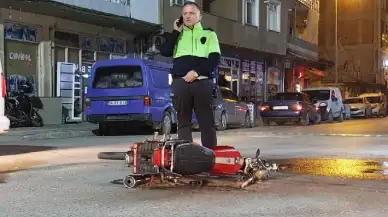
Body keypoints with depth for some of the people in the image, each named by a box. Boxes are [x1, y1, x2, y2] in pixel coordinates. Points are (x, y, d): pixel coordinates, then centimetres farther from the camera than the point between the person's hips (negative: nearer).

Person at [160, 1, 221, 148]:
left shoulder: (209, 34, 14)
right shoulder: (177, 34, 21)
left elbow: (215, 59, 1)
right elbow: (165, 52, 4)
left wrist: (196, 72, -12)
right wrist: (176, 31, 3)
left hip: (202, 82, -2)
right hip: (180, 83, 2)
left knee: (206, 121, -4)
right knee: (183, 121, 2)